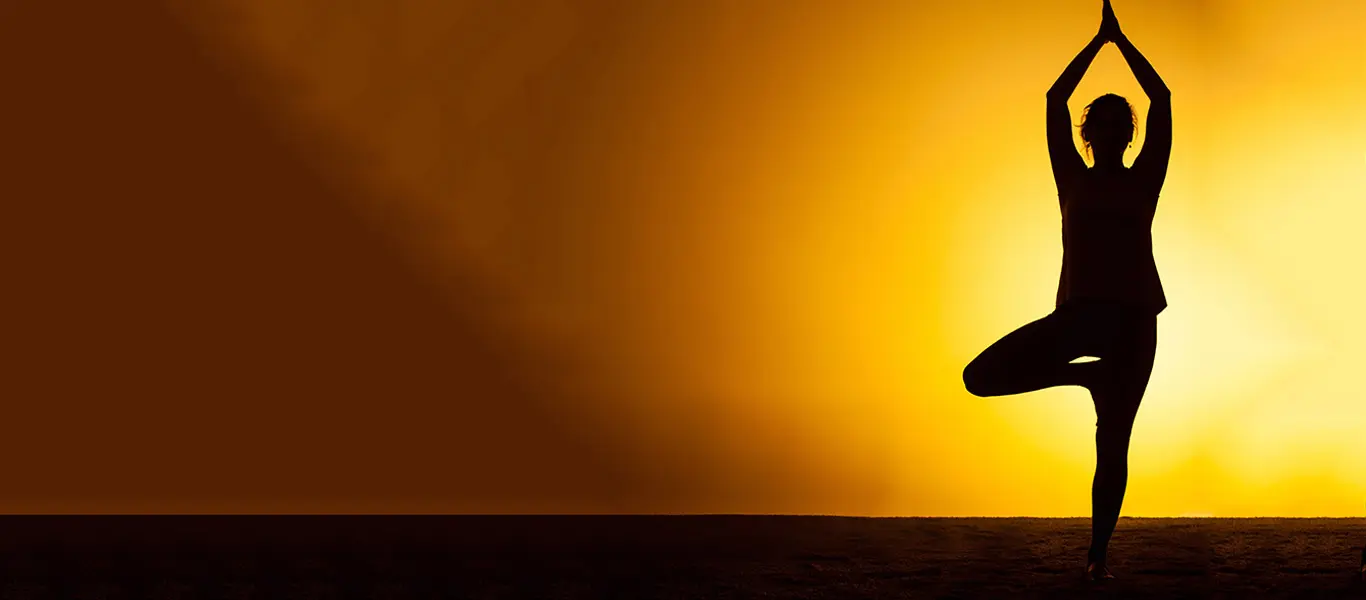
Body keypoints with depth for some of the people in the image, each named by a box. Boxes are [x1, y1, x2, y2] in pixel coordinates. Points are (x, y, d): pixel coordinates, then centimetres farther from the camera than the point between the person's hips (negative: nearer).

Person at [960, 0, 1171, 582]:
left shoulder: (1143, 181, 14)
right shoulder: (1074, 180, 14)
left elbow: (1162, 100, 9)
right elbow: (1055, 101, 9)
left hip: (1134, 317, -1)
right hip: (1079, 314, 1)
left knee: (1112, 444, -3)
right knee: (981, 377, -15)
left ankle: (1098, 556, 3)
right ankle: (1088, 373, 4)